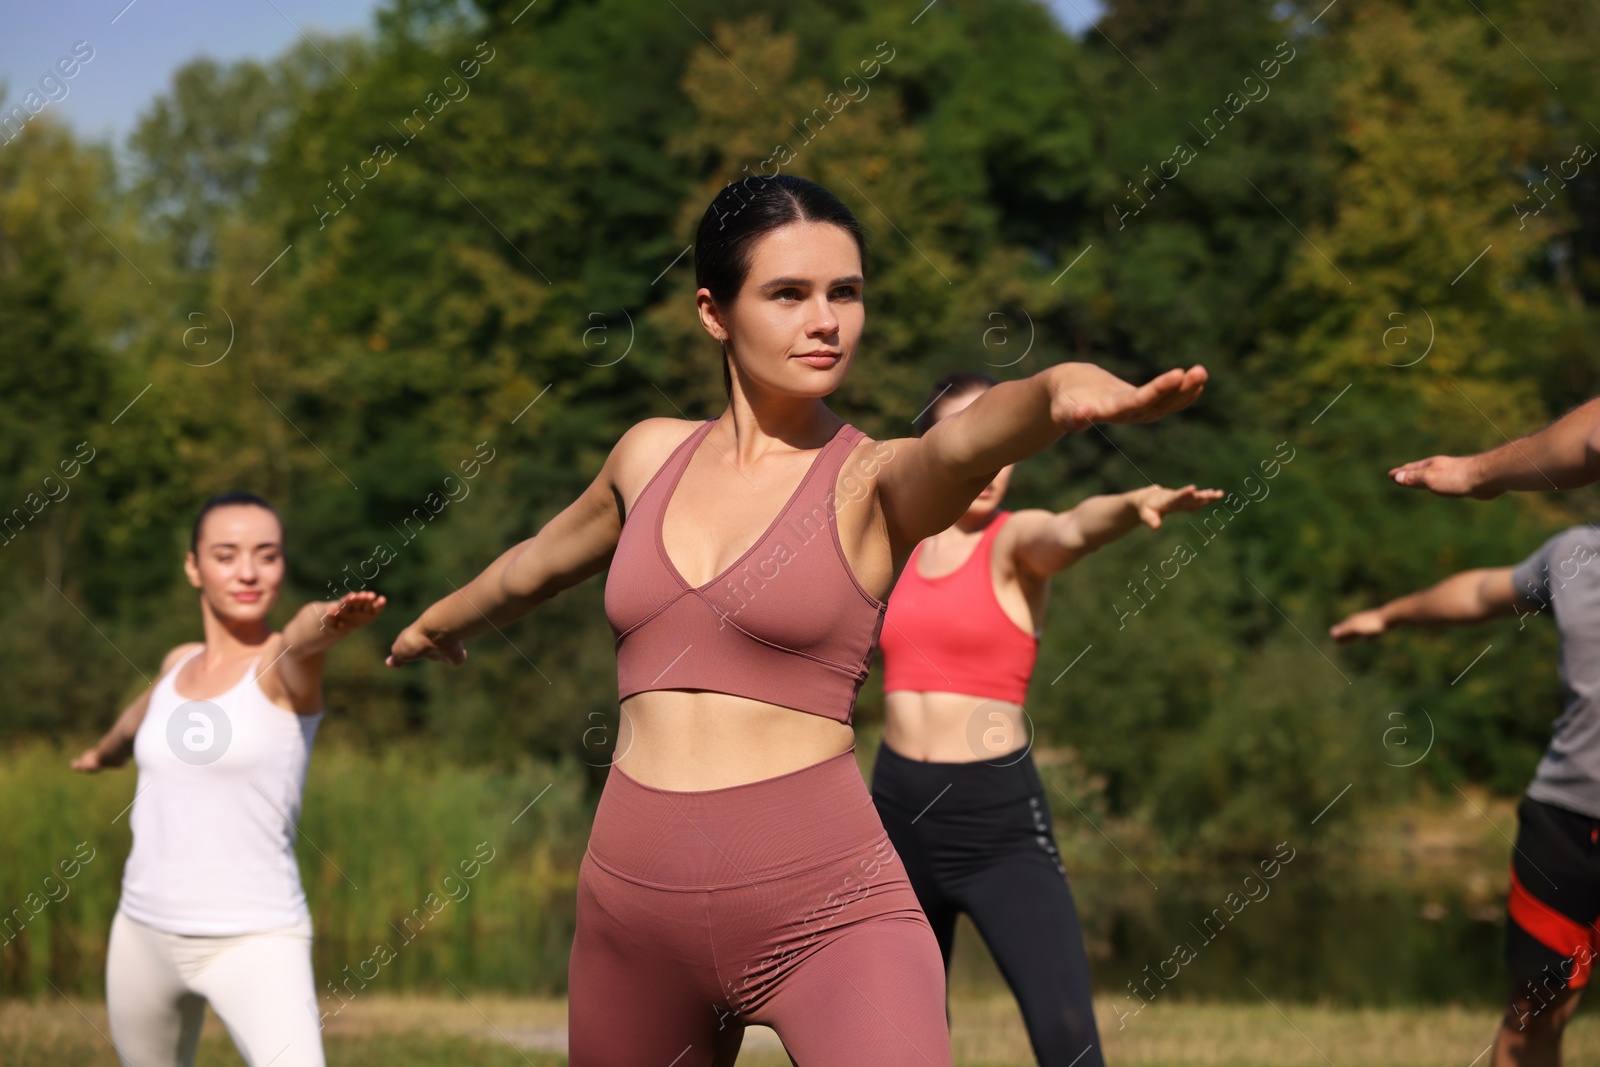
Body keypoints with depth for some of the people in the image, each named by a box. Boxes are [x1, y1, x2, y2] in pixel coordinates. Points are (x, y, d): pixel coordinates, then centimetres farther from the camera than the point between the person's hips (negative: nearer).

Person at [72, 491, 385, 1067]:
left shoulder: (284, 666, -10)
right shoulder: (178, 664, 7)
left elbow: (303, 635, -37)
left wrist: (332, 619, -60)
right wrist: (105, 751, 53)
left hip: (255, 941, -6)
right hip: (145, 931, 6)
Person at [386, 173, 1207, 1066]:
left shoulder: (878, 483, -3)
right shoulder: (651, 457, 11)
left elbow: (967, 442, -27)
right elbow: (536, 567, 32)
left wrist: (1061, 390, -50)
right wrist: (439, 624, 52)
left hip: (824, 910, -5)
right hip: (635, 901, 5)